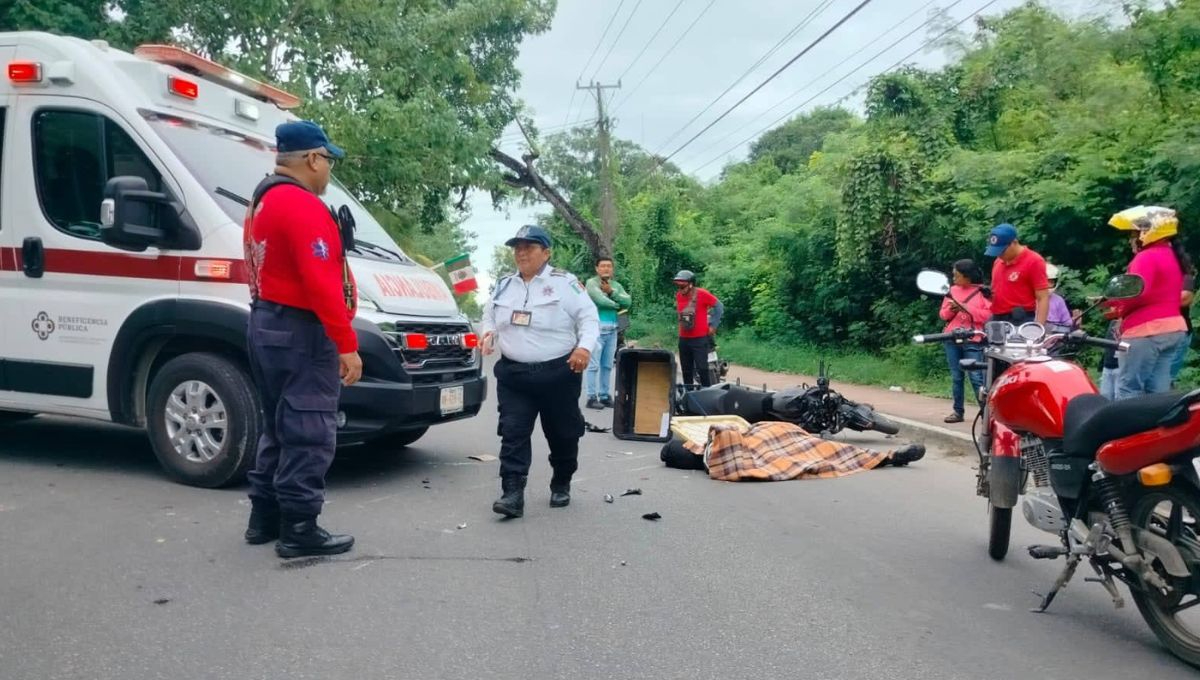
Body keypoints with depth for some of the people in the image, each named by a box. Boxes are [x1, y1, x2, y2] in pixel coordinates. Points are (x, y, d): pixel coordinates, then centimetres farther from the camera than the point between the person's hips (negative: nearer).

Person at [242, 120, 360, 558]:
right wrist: (347, 344, -22)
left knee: (280, 428, 18)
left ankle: (265, 519, 25)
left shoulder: (263, 202, 17)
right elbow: (321, 284, -24)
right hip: (300, 332, -11)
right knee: (308, 434, -5)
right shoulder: (302, 205, -17)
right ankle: (299, 530, 1)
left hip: (266, 325, 11)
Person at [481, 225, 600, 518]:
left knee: (562, 433, 10)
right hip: (513, 374, 3)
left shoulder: (564, 283, -5)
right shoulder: (504, 285, 11)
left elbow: (589, 317, -7)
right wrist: (489, 333, 2)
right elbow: (489, 315, 24)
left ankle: (561, 485, 31)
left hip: (558, 374, -3)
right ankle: (513, 494, -7)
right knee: (513, 433, -6)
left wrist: (585, 346, -24)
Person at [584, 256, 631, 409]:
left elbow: (628, 301, 1)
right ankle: (592, 397, -4)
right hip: (597, 328, -6)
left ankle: (604, 396, 16)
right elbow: (601, 300, -16)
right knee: (594, 365, -7)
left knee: (607, 365, 9)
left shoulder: (616, 286, 16)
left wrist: (611, 292, -9)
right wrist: (618, 306, 0)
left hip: (612, 330, 6)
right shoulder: (591, 283, -1)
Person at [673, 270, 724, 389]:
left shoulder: (702, 294, -12)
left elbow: (719, 306, -5)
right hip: (683, 339, 6)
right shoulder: (678, 295, 4)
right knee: (686, 370, 12)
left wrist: (713, 325, -6)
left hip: (700, 338, -6)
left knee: (702, 369, -9)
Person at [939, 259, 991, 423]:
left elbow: (989, 315, -12)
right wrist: (951, 309, -7)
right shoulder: (953, 290, 12)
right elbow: (943, 315, 14)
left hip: (973, 341, -5)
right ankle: (958, 411, 14)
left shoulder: (983, 291, -2)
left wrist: (967, 308, -16)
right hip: (952, 339, 5)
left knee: (976, 377, -9)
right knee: (956, 377, 8)